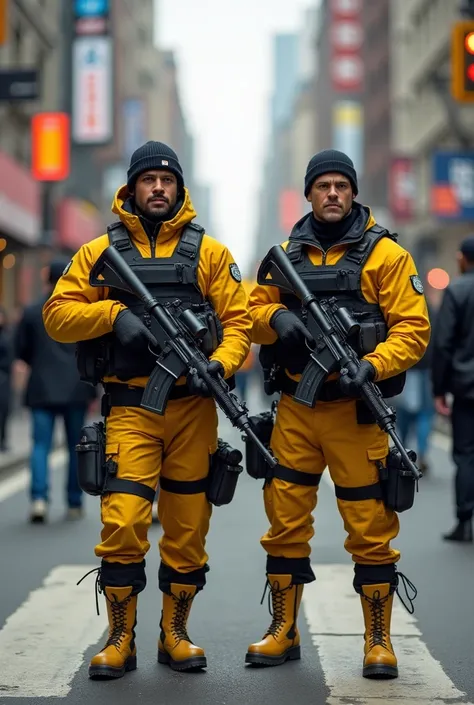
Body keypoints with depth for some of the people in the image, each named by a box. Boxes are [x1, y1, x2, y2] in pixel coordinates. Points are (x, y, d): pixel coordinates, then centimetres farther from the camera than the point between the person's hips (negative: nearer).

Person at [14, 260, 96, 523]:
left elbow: (21, 350, 4)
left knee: (41, 444, 2)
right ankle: (74, 504, 12)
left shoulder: (32, 311, -1)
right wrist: (93, 389, 4)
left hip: (42, 389, 0)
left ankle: (39, 498, -17)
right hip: (75, 389, 0)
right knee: (76, 446, 9)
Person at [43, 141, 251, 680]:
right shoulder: (99, 252, 8)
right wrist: (114, 313, -12)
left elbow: (238, 320, 5)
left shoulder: (209, 252, 9)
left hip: (193, 408, 1)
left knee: (187, 527, 7)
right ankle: (120, 640, 4)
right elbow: (57, 315, 4)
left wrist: (219, 364, -13)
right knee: (122, 523, -10)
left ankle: (174, 634, 20)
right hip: (130, 408, -1)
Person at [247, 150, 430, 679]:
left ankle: (378, 640, 12)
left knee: (370, 527, 1)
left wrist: (371, 367, -22)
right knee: (285, 521, 7)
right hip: (295, 409, 4)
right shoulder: (286, 254, 11)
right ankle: (283, 633, 20)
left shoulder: (384, 254, -1)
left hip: (355, 411, -3)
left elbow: (412, 328, -6)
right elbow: (253, 312, 13)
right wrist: (275, 316, -10)